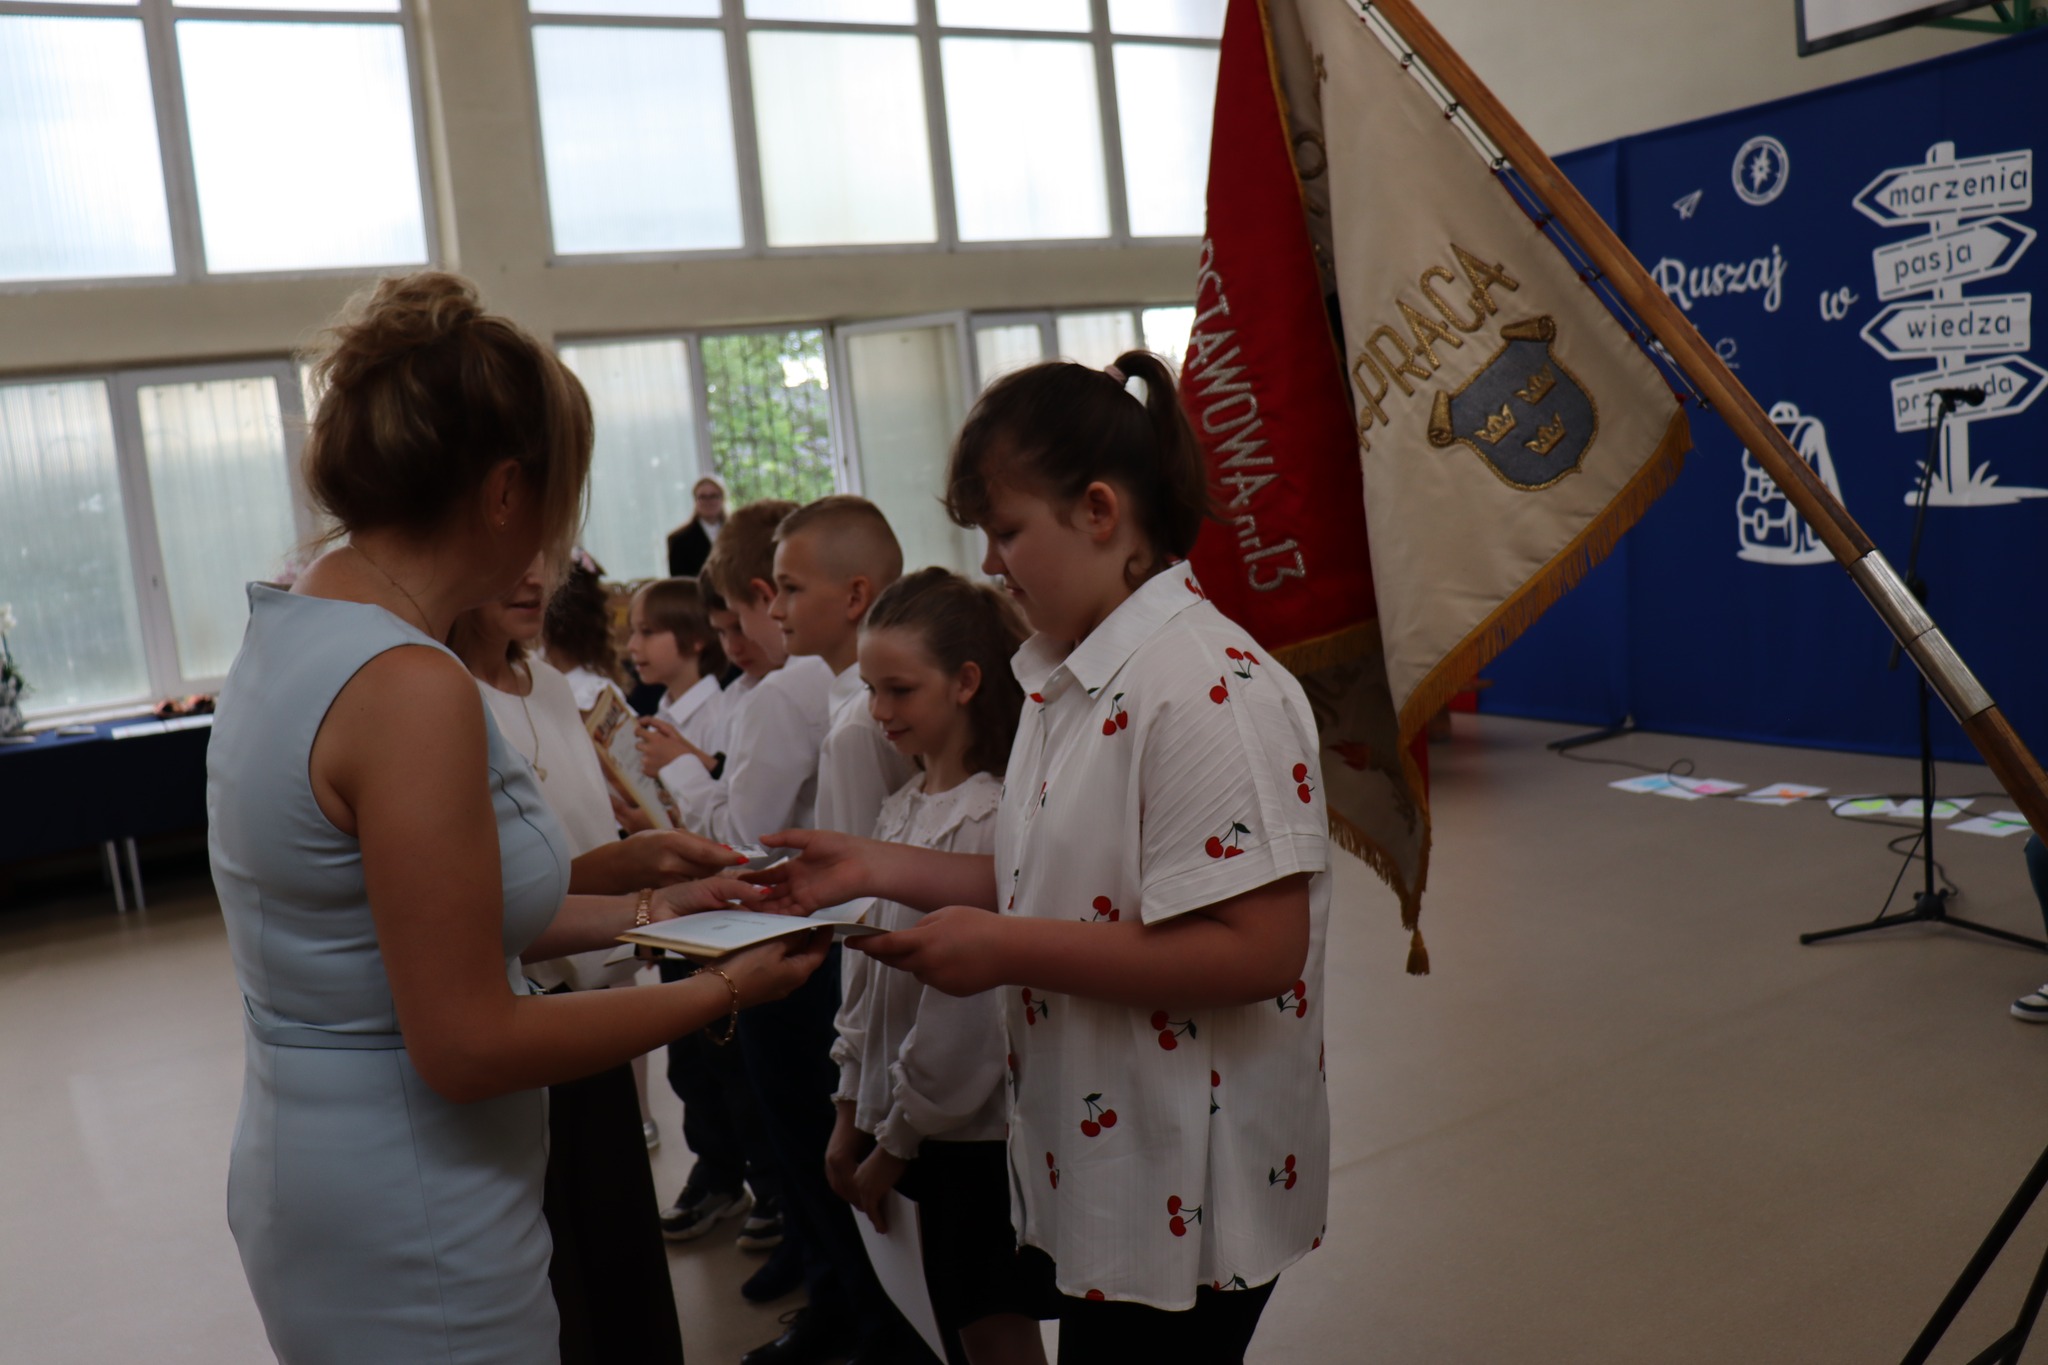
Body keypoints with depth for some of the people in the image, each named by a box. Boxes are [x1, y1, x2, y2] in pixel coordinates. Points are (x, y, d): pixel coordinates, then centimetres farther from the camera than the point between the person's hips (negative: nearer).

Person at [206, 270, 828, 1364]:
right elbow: (466, 1044, -23)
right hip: (408, 1236, -9)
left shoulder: (285, 634, 3)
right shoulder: (410, 689, -26)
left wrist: (645, 910, 10)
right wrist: (723, 990, -13)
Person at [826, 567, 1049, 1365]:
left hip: (977, 1129, -7)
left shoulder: (992, 819, -18)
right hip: (901, 1120, 7)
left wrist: (896, 1143, -9)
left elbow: (965, 1006, -18)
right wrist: (852, 1114, 11)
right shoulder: (902, 810, 7)